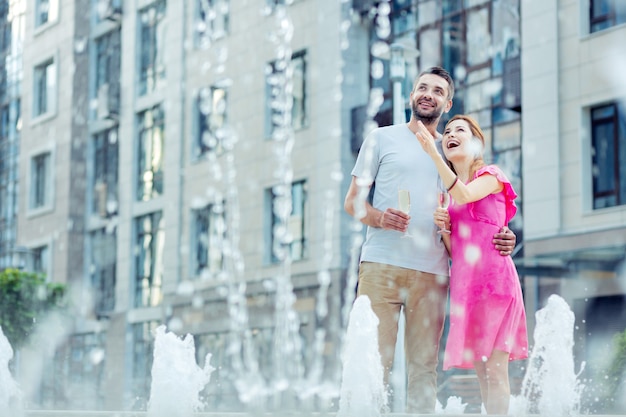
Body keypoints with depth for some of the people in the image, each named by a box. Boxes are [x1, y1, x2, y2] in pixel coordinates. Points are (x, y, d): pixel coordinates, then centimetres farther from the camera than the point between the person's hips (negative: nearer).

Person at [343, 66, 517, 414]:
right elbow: (352, 200, 9)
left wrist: (498, 239, 1)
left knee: (424, 365, -1)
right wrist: (379, 217, -14)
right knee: (374, 359, -10)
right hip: (381, 265, -2)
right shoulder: (383, 138, 13)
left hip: (431, 273, 3)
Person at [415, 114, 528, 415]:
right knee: (481, 370, 5)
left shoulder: (490, 176, 3)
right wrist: (443, 227, -3)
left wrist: (433, 153, -27)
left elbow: (465, 195, -20)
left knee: (495, 367, -12)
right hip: (465, 279, 6)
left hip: (492, 275, -6)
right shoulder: (448, 192, 19)